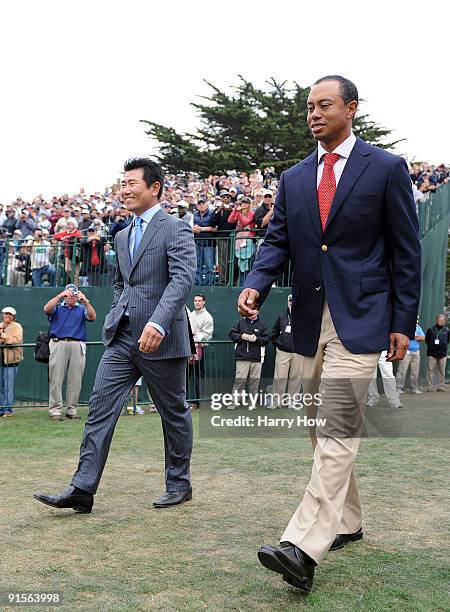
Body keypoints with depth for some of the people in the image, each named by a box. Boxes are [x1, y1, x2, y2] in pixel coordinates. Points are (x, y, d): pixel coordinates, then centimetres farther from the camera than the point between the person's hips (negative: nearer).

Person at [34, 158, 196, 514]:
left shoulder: (176, 229, -7)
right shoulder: (122, 237, 17)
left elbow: (183, 278, -20)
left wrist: (158, 323, -32)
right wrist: (114, 320, 15)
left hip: (161, 337, -6)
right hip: (122, 338, 7)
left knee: (174, 413, 8)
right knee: (101, 408, -1)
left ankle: (179, 484, 24)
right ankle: (82, 489, 1)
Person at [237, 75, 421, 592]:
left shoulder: (386, 169, -1)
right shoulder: (293, 179, 12)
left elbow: (406, 251, -1)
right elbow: (277, 241, 7)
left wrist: (403, 323, -5)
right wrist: (255, 285, -14)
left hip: (358, 319, -6)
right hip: (310, 320, 6)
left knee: (337, 431, -12)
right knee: (322, 430, 14)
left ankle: (303, 547, -16)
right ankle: (346, 523, 30)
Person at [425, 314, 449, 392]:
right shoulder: (431, 329, 3)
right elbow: (426, 339, 13)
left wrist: (444, 347, 10)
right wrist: (430, 346, 6)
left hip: (442, 353, 2)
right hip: (432, 353, -2)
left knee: (442, 371, 4)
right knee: (431, 370, -3)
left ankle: (441, 386, 10)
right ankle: (430, 386, 0)